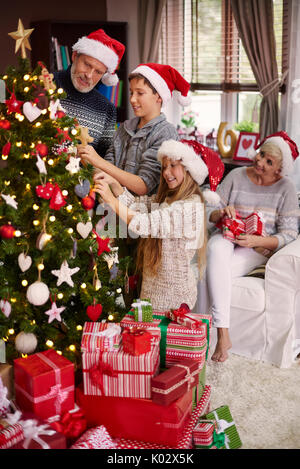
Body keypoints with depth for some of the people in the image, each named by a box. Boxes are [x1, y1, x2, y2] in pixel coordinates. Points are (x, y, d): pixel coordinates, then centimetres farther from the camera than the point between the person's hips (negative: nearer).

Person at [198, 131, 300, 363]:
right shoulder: (236, 176, 4)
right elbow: (210, 212, 5)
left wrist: (256, 240, -22)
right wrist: (221, 213, -19)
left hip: (257, 249, -3)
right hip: (227, 238, 3)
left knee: (210, 272, -30)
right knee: (215, 250, -36)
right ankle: (223, 335, -34)